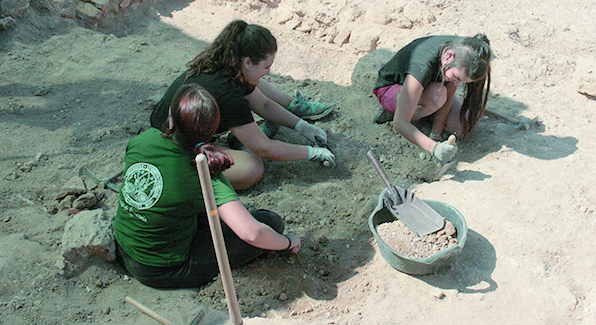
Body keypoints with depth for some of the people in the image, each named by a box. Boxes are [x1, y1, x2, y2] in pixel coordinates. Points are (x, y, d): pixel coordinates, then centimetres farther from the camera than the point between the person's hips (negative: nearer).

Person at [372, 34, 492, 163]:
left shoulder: (461, 49, -25)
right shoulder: (422, 67, -41)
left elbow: (448, 98, -15)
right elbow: (399, 124, -41)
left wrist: (436, 134, -21)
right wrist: (434, 147, -50)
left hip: (426, 85, 6)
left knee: (464, 125, -15)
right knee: (437, 94, -38)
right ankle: (392, 111, -11)